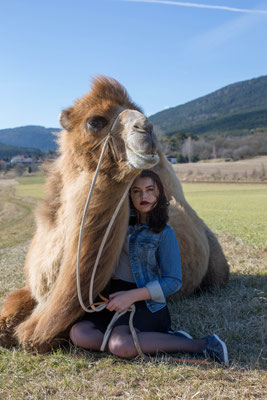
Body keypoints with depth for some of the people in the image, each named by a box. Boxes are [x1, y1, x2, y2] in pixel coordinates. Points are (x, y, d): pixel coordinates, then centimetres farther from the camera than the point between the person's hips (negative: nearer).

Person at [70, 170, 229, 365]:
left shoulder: (164, 233, -5)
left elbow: (174, 281, -10)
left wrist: (132, 295, -18)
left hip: (145, 301, -5)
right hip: (111, 295, 6)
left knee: (121, 346, -33)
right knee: (79, 333, -21)